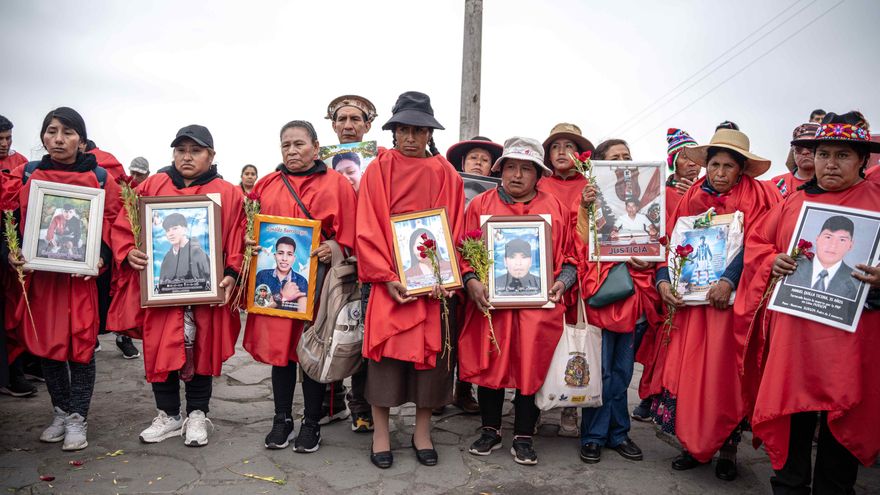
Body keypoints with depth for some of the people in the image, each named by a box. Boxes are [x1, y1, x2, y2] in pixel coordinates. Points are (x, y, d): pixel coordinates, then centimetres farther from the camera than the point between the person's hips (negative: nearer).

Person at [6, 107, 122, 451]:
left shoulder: (100, 177, 0)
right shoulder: (26, 175, 7)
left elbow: (112, 222, 0)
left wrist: (101, 257, -14)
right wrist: (11, 252, -8)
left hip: (82, 276, -3)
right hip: (38, 273, 3)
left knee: (81, 344, 2)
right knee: (46, 343, 11)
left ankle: (78, 419, 15)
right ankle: (60, 412, 27)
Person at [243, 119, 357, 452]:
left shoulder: (336, 183, 2)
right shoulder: (267, 185, 12)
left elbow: (349, 232, -2)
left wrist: (336, 248, -19)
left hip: (316, 279, -3)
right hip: (275, 278, 4)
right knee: (279, 347, 9)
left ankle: (312, 423, 18)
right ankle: (282, 419, 23)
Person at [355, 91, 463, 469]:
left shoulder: (447, 175, 7)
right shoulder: (378, 170, 2)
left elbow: (453, 230, 5)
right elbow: (367, 229, -4)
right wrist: (386, 277, -14)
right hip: (389, 279, -2)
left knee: (432, 348, 6)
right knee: (385, 348, 2)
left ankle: (422, 430, 23)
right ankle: (381, 433, 17)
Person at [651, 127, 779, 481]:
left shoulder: (756, 197, 3)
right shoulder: (691, 198, 11)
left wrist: (729, 280, -22)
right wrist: (663, 281, -8)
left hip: (732, 297, -2)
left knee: (725, 372, -1)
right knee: (687, 369, -2)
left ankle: (728, 449, 15)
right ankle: (693, 444, 12)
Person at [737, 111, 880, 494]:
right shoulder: (793, 202, 11)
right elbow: (756, 242, 16)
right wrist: (772, 261, -3)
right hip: (793, 332, 2)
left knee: (843, 417, 8)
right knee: (790, 415, 7)